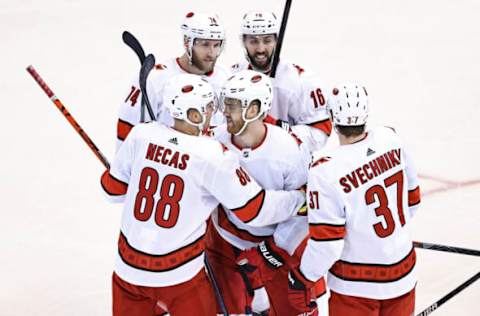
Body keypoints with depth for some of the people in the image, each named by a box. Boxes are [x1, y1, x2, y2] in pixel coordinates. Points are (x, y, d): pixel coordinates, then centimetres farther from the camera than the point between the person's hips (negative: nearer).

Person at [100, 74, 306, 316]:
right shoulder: (214, 155, -17)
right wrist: (300, 198, 4)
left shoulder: (142, 135, -7)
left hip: (128, 267, 4)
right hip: (179, 275, -3)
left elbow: (114, 189, 4)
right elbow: (254, 209, -11)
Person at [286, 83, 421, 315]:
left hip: (356, 287, -5)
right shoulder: (391, 139, -8)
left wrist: (303, 277, -4)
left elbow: (326, 243, -21)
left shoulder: (326, 172, -25)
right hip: (403, 273, 5)